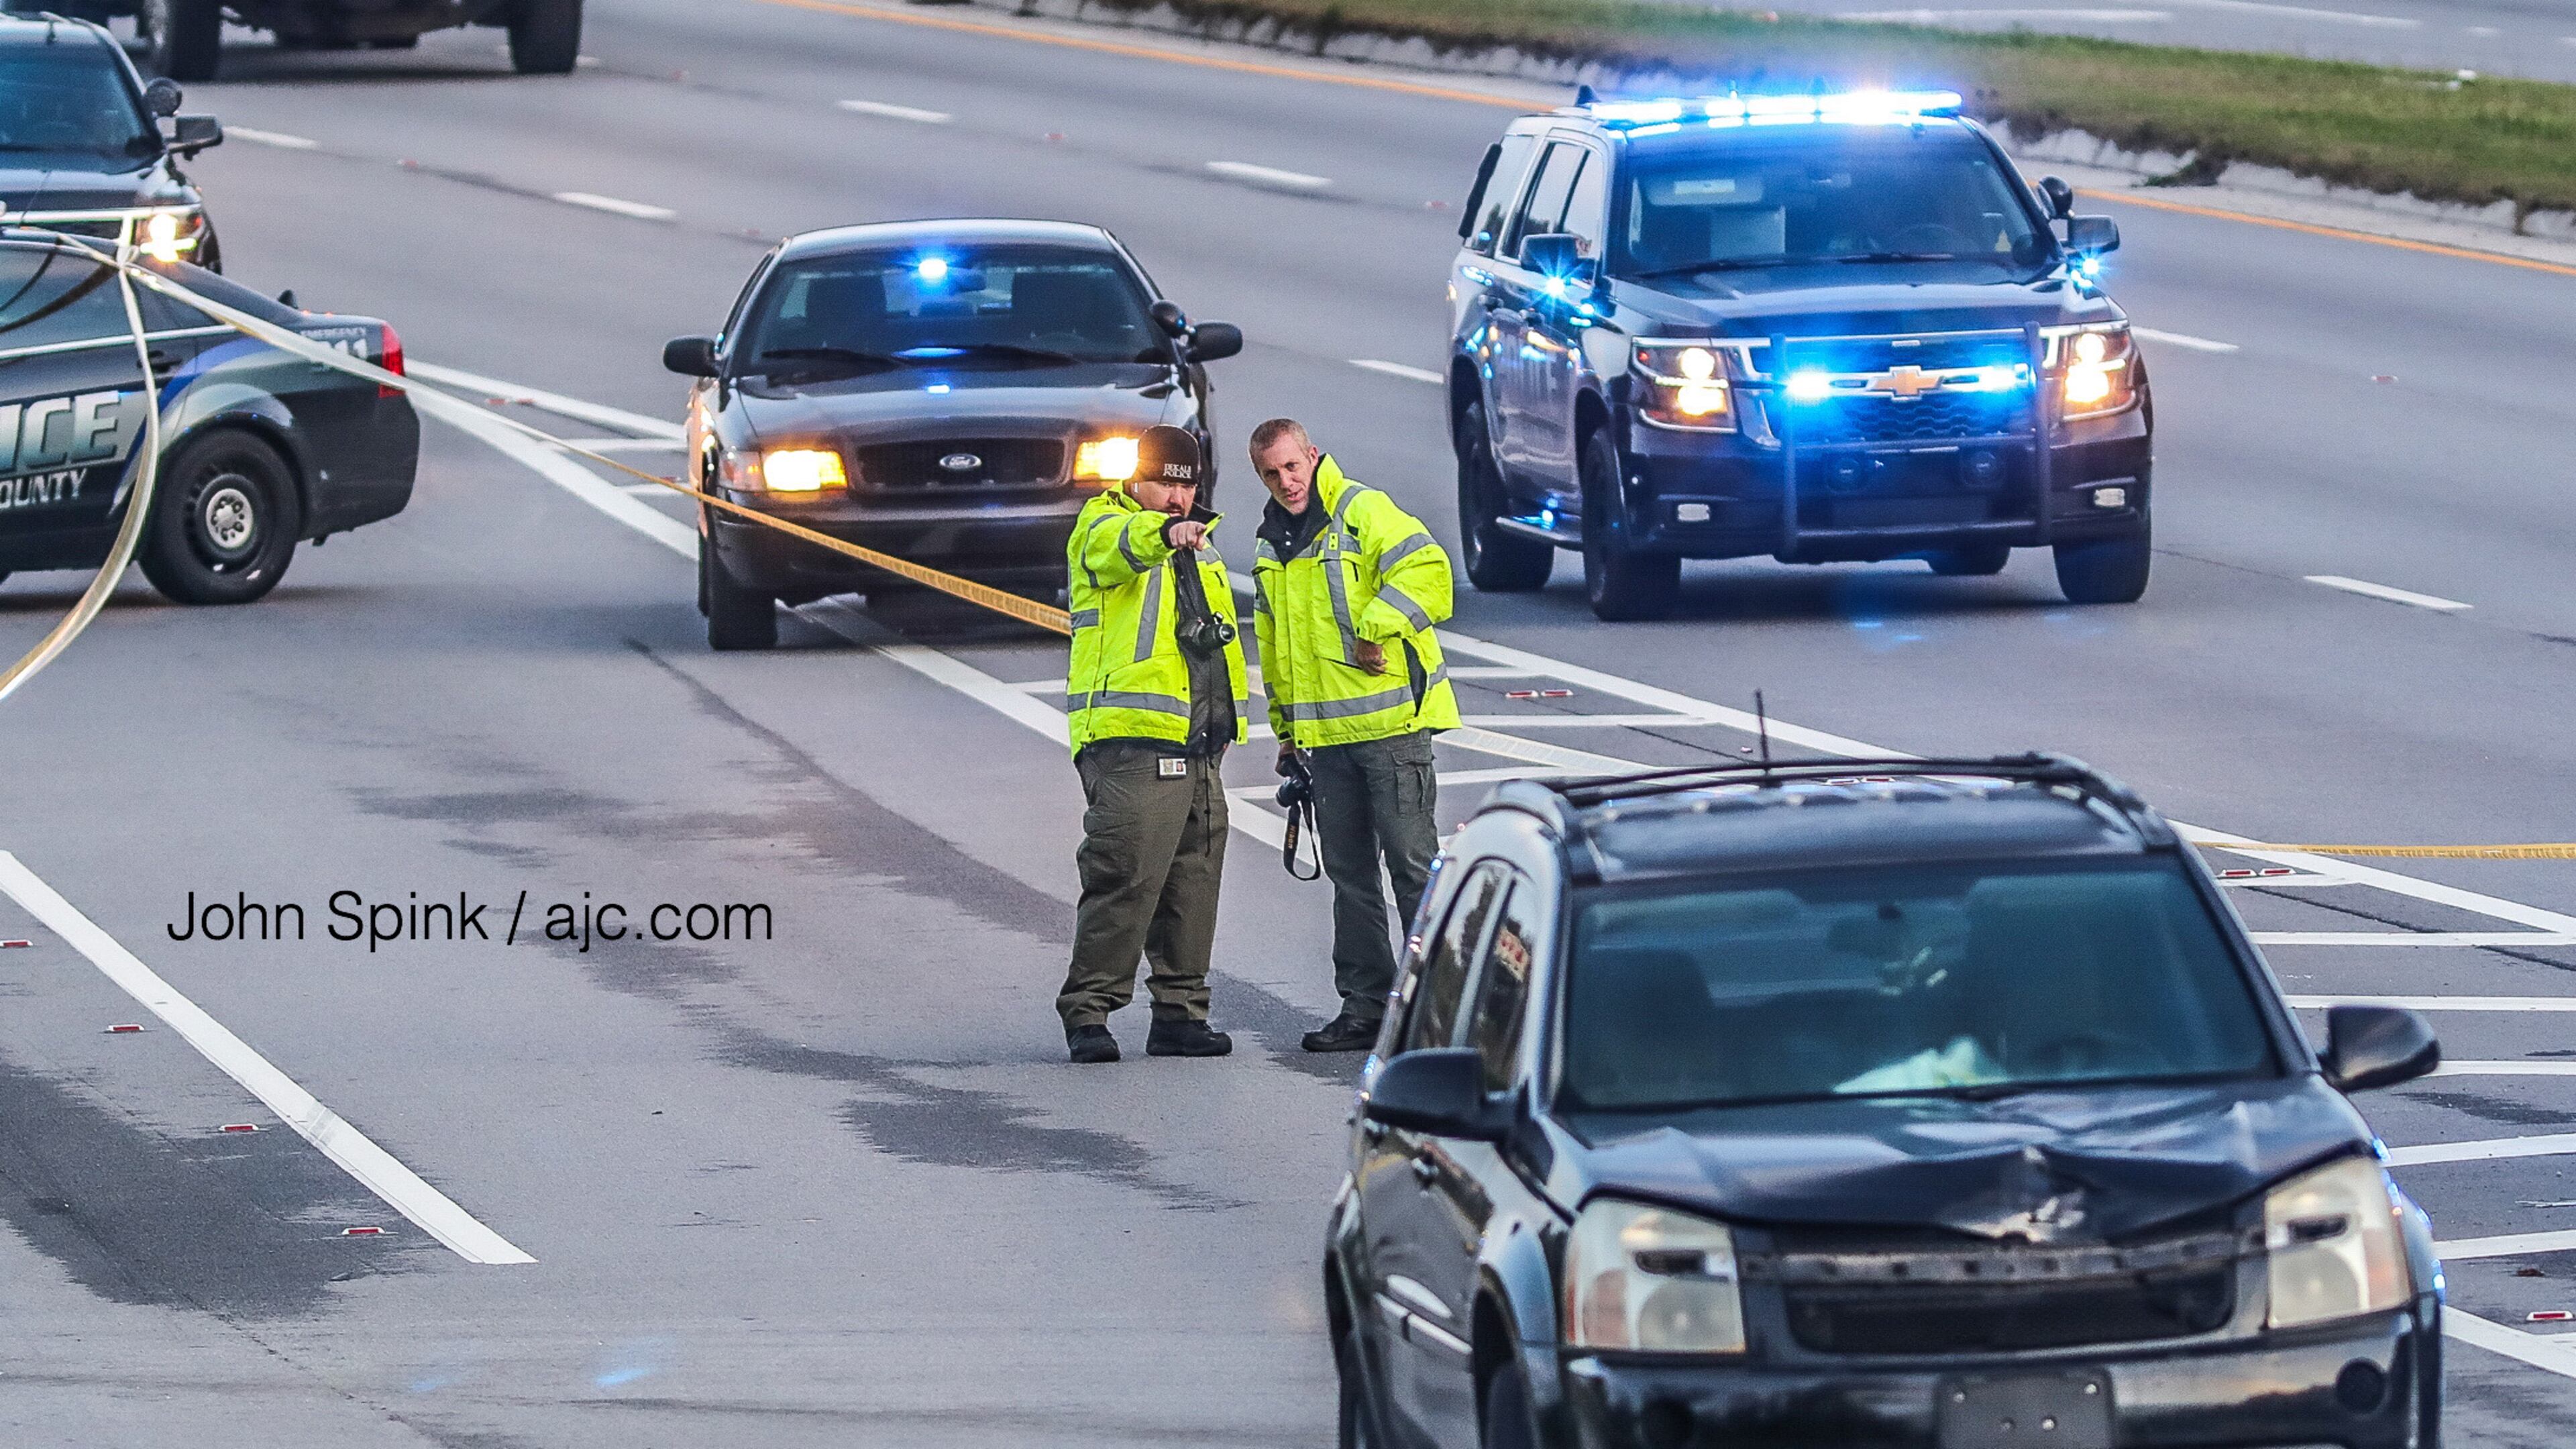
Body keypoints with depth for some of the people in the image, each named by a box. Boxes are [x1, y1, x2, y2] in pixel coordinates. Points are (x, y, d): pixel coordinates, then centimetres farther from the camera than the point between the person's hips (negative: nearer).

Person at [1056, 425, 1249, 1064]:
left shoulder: (1201, 548, 23)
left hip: (1195, 750, 8)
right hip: (1130, 743, -8)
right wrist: (1164, 532, -49)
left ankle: (1179, 1012, 16)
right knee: (1124, 879, -13)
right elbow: (1116, 545, -27)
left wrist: (1228, 715, 27)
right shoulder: (1102, 526, -1)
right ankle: (1088, 1012, -9)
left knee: (1192, 885, 9)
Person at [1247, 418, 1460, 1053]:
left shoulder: (1363, 512, -8)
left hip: (1391, 721, -8)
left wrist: (1375, 629, -22)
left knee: (1413, 863, -6)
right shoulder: (1272, 544, 16)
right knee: (1349, 873, 10)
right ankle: (1365, 1006, 14)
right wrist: (1286, 727, 25)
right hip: (1324, 734, 8)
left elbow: (1427, 571, -22)